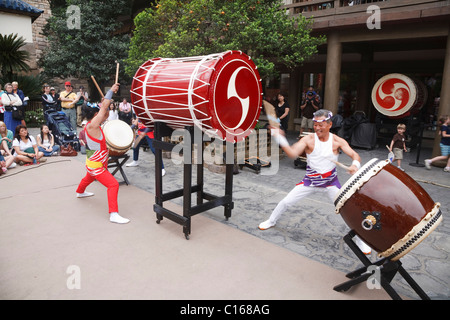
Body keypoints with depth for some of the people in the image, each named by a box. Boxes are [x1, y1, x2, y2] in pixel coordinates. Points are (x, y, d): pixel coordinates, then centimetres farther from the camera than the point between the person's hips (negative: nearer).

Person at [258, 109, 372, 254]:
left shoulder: (337, 141, -11)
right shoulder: (308, 139, -13)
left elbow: (355, 155, -17)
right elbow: (293, 153, -25)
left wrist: (355, 165, -40)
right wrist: (280, 139, -39)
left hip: (331, 183, 0)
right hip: (310, 181, 0)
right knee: (286, 201, 2)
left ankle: (360, 240, 18)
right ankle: (271, 221, 31)